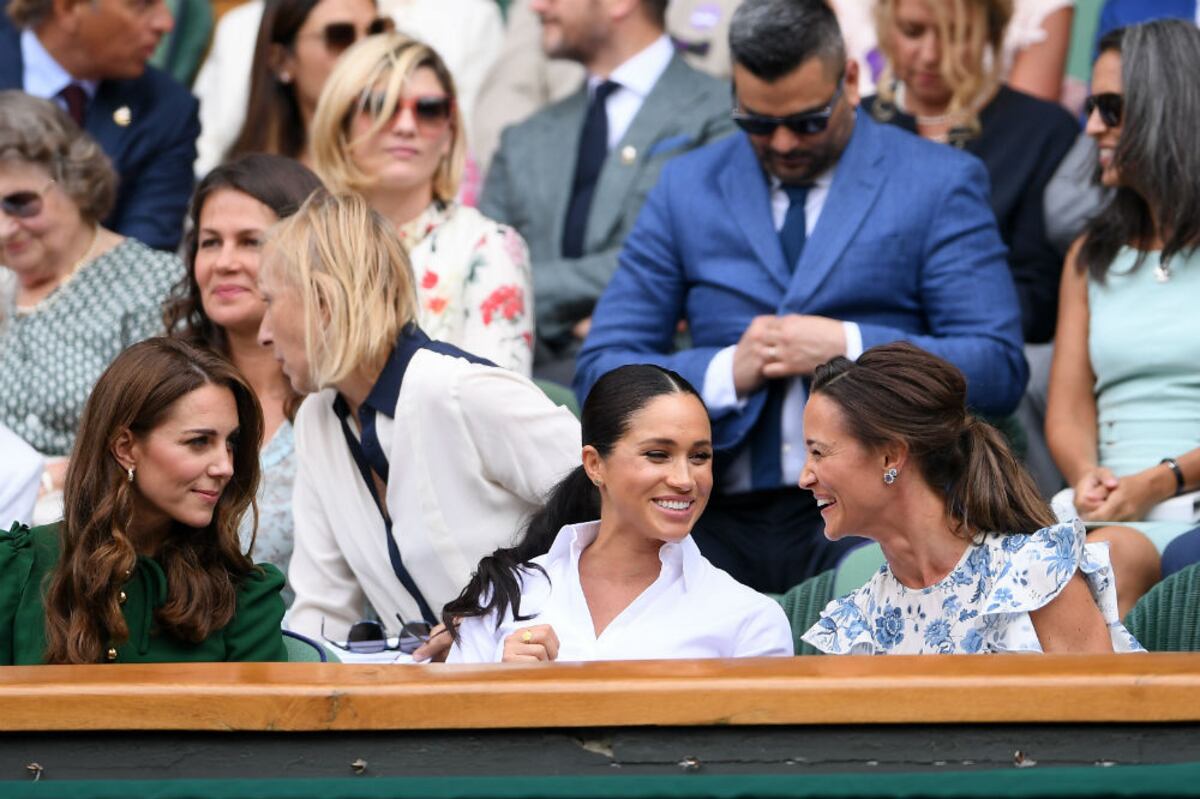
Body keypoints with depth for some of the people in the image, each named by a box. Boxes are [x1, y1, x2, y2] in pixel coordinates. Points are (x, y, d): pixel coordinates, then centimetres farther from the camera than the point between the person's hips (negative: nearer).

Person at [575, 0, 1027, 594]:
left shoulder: (939, 183, 9)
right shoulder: (687, 186, 17)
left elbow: (999, 368, 1)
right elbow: (601, 368, 13)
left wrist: (850, 348, -10)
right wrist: (725, 373, -5)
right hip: (721, 520, 2)